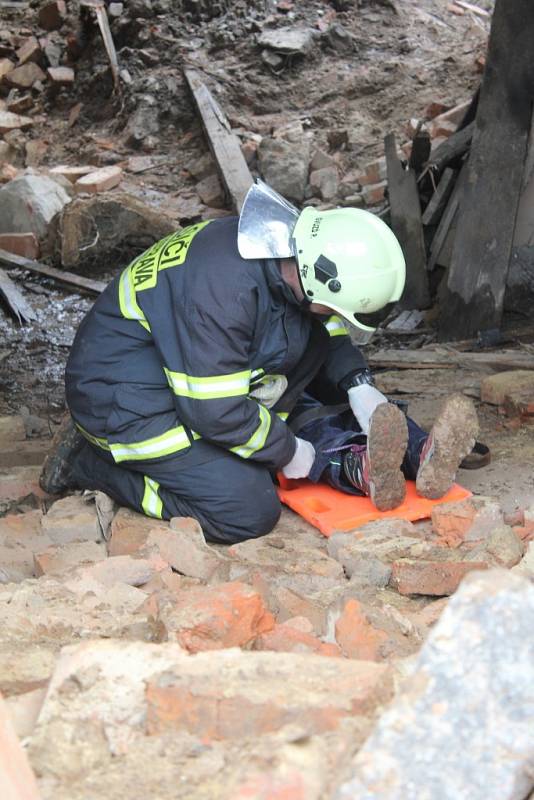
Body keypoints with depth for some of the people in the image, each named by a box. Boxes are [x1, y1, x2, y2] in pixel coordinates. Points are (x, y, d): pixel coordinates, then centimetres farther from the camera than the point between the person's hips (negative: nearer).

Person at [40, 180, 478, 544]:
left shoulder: (290, 244, -6)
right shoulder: (223, 287, -33)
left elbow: (329, 334, 13)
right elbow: (216, 412, -28)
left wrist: (359, 385, -3)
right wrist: (288, 451, -13)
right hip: (126, 398, -9)